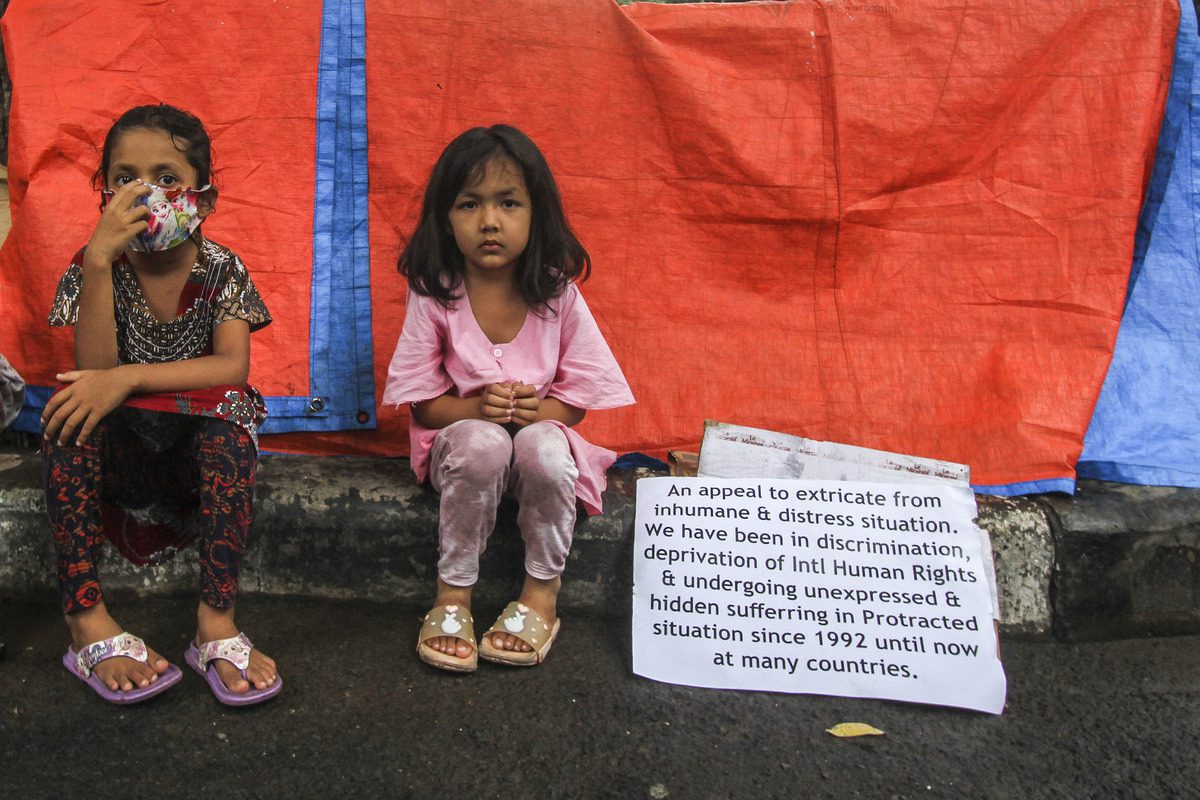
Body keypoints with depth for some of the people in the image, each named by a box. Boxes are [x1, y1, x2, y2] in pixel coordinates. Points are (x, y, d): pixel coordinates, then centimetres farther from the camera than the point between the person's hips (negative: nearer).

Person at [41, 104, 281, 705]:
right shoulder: (95, 268, -4)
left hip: (198, 452, -1)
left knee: (230, 410, -32)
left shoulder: (221, 271, -5)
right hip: (118, 453, 1)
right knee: (71, 408, -28)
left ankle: (216, 620, -35)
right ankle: (87, 618, -30)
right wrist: (99, 260, -28)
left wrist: (128, 378, -32)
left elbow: (233, 367, -21)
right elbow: (96, 368, -19)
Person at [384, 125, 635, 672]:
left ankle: (542, 590, -10)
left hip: (541, 431, 1)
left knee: (544, 448, -34)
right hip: (461, 437, 0)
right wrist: (478, 407, -27)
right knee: (481, 443, -35)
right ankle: (453, 594, -16)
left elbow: (577, 398, -2)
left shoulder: (557, 294, -10)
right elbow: (424, 402, -7)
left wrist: (534, 410, -24)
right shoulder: (434, 296, -12)